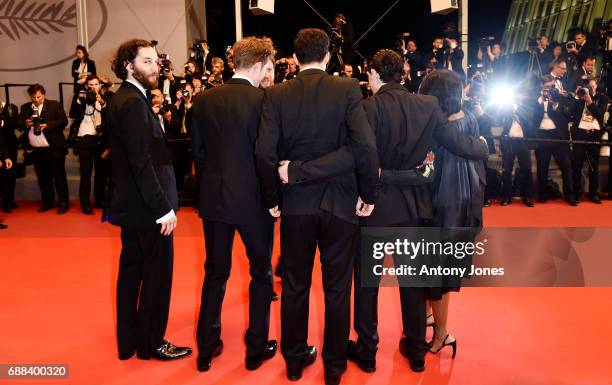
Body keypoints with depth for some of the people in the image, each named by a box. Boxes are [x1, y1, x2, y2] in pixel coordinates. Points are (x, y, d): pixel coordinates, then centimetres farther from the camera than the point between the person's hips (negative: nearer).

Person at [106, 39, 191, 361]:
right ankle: (151, 343, 16)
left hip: (130, 203, 10)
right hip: (147, 206, -10)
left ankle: (127, 340, 28)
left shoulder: (120, 100, 12)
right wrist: (163, 207, -22)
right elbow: (142, 162, -24)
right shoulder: (134, 102, -17)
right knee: (157, 273, 3)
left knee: (132, 270, 16)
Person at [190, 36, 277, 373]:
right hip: (254, 199, -4)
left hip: (214, 197, 4)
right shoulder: (264, 100, -14)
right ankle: (257, 348, 22)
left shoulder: (204, 100, 0)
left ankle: (207, 348, 23)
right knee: (261, 272, 14)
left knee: (215, 273, 16)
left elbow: (197, 151, 4)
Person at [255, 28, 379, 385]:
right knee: (338, 287, 12)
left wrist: (273, 198, 3)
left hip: (295, 204, 1)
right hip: (340, 202, -1)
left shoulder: (276, 95, -3)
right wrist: (368, 195, -5)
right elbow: (366, 146, -17)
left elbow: (265, 153, -9)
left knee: (295, 285, 16)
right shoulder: (348, 89, -7)